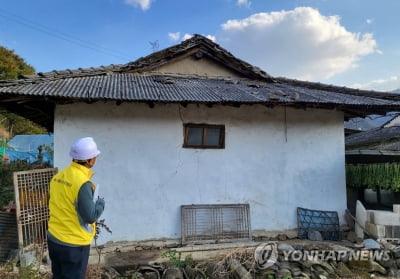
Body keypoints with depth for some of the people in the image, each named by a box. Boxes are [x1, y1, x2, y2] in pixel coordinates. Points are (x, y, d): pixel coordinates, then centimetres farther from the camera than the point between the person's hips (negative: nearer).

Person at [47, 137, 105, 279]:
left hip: (53, 239, 7)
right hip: (74, 245, -7)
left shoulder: (58, 176, -1)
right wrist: (100, 202, -2)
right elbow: (91, 216, -20)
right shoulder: (83, 183, -25)